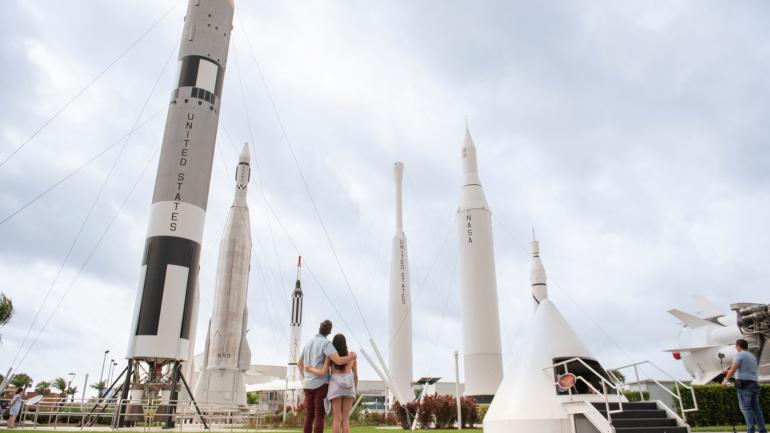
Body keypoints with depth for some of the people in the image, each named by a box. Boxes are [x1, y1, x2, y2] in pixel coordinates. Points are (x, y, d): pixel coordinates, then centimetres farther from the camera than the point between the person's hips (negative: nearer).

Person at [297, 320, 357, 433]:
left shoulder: (308, 343, 13)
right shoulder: (326, 343, -14)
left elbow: (299, 363, 24)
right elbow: (339, 361, -26)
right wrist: (352, 357, -6)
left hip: (308, 385, 7)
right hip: (321, 384, -7)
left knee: (309, 416, 9)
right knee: (319, 417, -5)